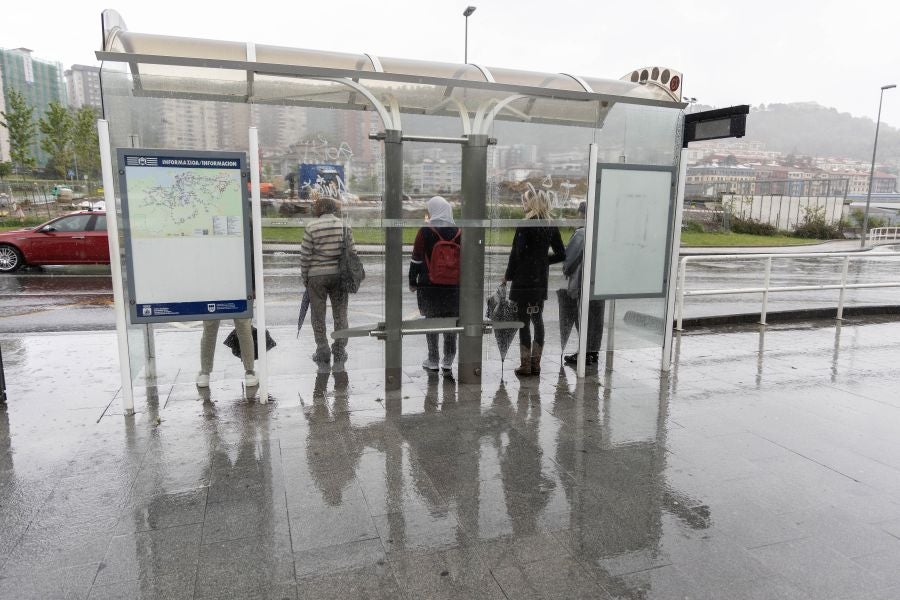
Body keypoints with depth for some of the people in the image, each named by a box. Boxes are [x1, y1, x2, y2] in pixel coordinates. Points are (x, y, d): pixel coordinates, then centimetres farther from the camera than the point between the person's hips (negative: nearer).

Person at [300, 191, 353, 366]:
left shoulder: (311, 228, -7)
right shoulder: (344, 225, -1)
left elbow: (305, 256, -6)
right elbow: (352, 251, 0)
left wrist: (304, 277, 5)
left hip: (316, 276, -2)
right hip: (339, 275, 2)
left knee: (318, 314, 10)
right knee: (340, 313, 12)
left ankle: (322, 352, 14)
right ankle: (339, 351, 17)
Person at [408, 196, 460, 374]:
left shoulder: (425, 232, -8)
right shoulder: (458, 232, 3)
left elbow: (416, 259, -6)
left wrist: (412, 282, 5)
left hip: (429, 286, -3)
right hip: (454, 287, 3)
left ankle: (433, 361, 15)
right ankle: (448, 362, 14)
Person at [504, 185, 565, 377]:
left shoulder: (525, 226, -12)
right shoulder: (551, 226, 6)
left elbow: (516, 253, -15)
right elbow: (561, 254, 9)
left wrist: (508, 275, -4)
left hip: (523, 280, -6)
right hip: (541, 280, 6)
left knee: (524, 321, -1)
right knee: (538, 319, 14)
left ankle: (526, 365, 4)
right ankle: (535, 363, 20)